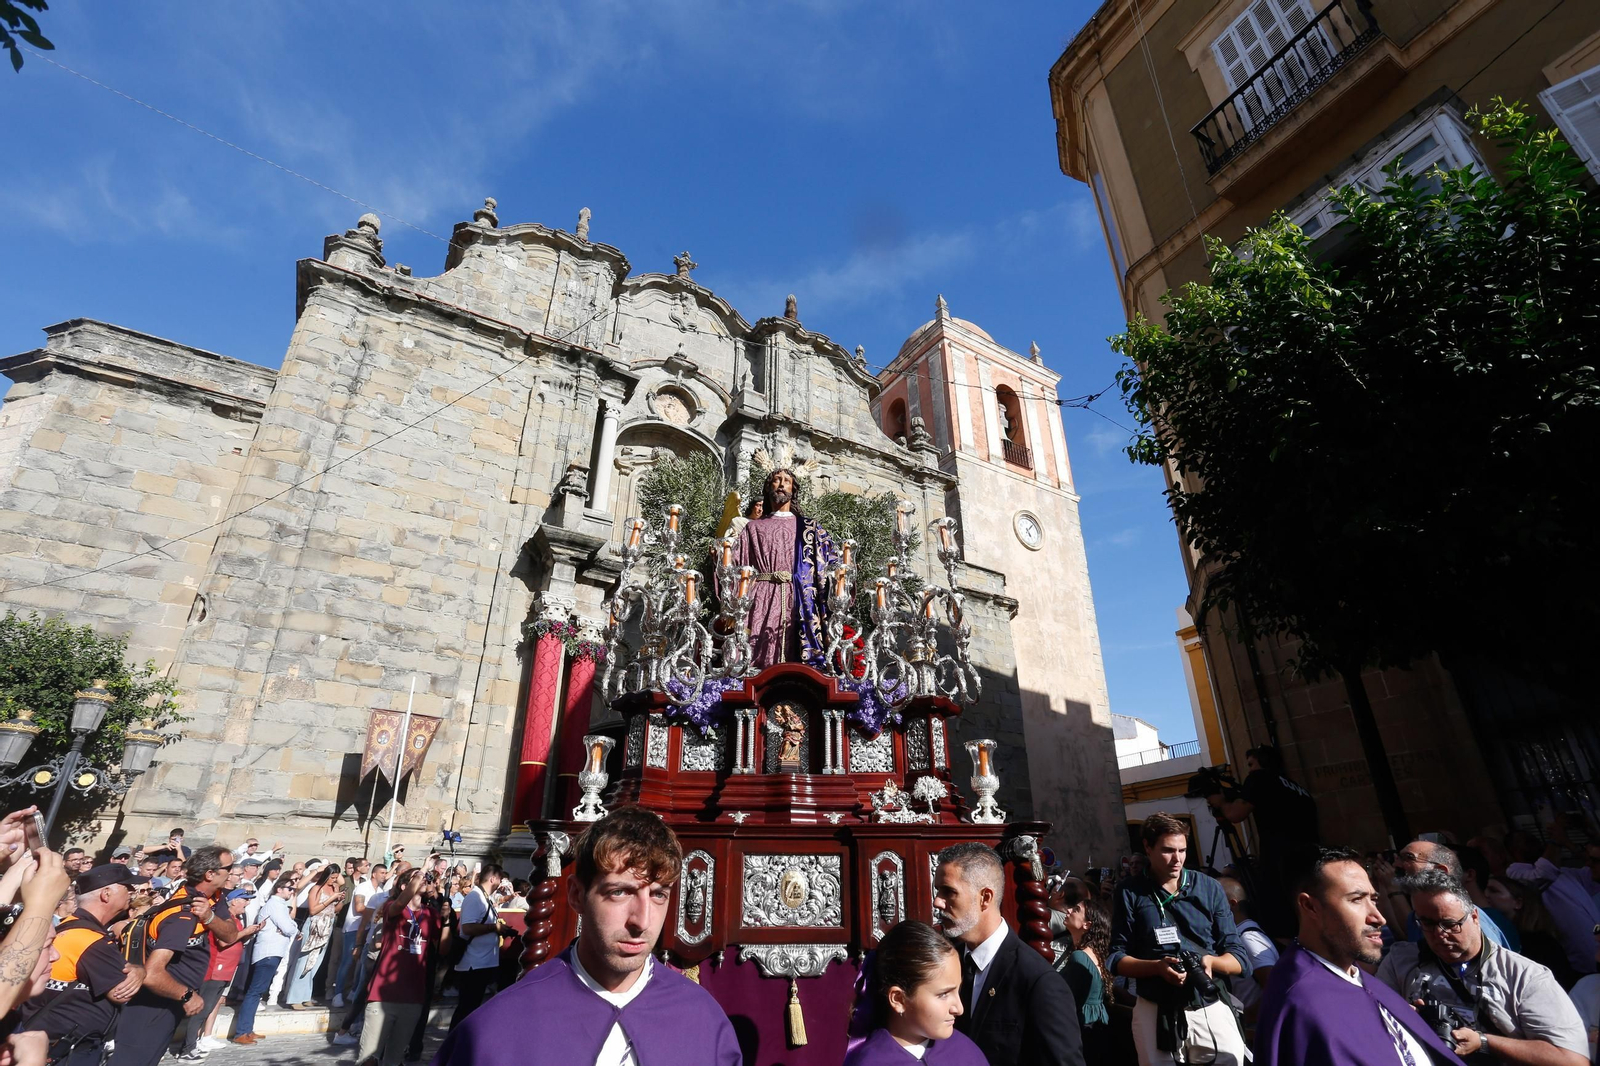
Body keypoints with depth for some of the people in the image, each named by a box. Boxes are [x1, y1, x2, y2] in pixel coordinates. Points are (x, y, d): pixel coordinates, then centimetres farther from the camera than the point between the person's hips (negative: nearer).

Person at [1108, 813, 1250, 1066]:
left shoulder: (1210, 888, 0)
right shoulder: (1130, 893, -4)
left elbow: (1241, 960, 0)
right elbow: (1116, 958, -5)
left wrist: (1211, 961, -21)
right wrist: (1157, 966, -22)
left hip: (1211, 1007, 1)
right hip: (1154, 1010, -1)